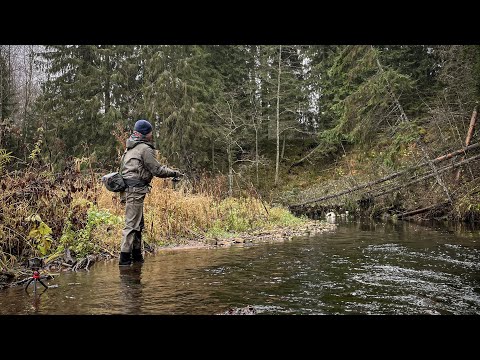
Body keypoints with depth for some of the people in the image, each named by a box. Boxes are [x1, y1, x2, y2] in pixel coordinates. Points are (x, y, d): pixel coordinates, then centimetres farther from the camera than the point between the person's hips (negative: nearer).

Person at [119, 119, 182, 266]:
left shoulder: (130, 148, 18)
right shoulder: (145, 148, -11)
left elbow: (123, 168, 22)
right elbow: (157, 170, -11)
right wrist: (175, 173, 1)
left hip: (128, 188, 10)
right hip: (136, 190, -10)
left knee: (138, 224, 16)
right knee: (132, 225, -9)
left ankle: (137, 255, 23)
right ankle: (124, 258, -8)